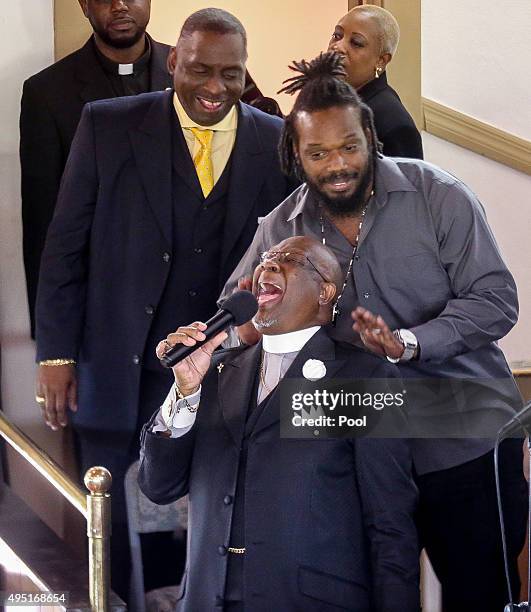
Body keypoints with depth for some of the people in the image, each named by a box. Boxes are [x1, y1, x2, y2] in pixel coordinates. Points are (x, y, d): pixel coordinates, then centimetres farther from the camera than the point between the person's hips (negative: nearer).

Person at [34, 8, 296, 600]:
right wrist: (56, 353, -4)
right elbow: (66, 246, 0)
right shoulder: (108, 125, -1)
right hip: (122, 372, -1)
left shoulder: (277, 144, 2)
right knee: (115, 536, 5)